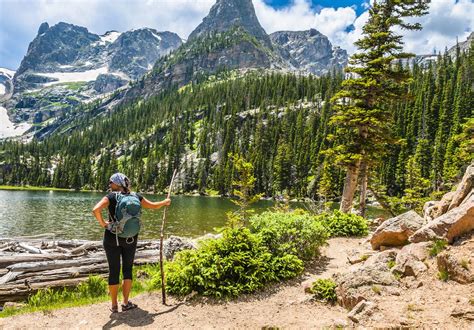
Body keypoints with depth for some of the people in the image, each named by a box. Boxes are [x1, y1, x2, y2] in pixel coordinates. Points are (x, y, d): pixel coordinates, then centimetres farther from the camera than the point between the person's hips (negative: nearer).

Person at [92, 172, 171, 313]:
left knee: (114, 270, 7)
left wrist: (102, 223, -10)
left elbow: (96, 209, -25)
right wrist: (165, 202, 28)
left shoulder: (111, 196, -9)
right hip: (130, 238, 2)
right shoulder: (136, 196, 0)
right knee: (127, 269, 14)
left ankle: (114, 305, 15)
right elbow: (153, 206, 10)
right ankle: (126, 303, 17)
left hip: (112, 237, -2)